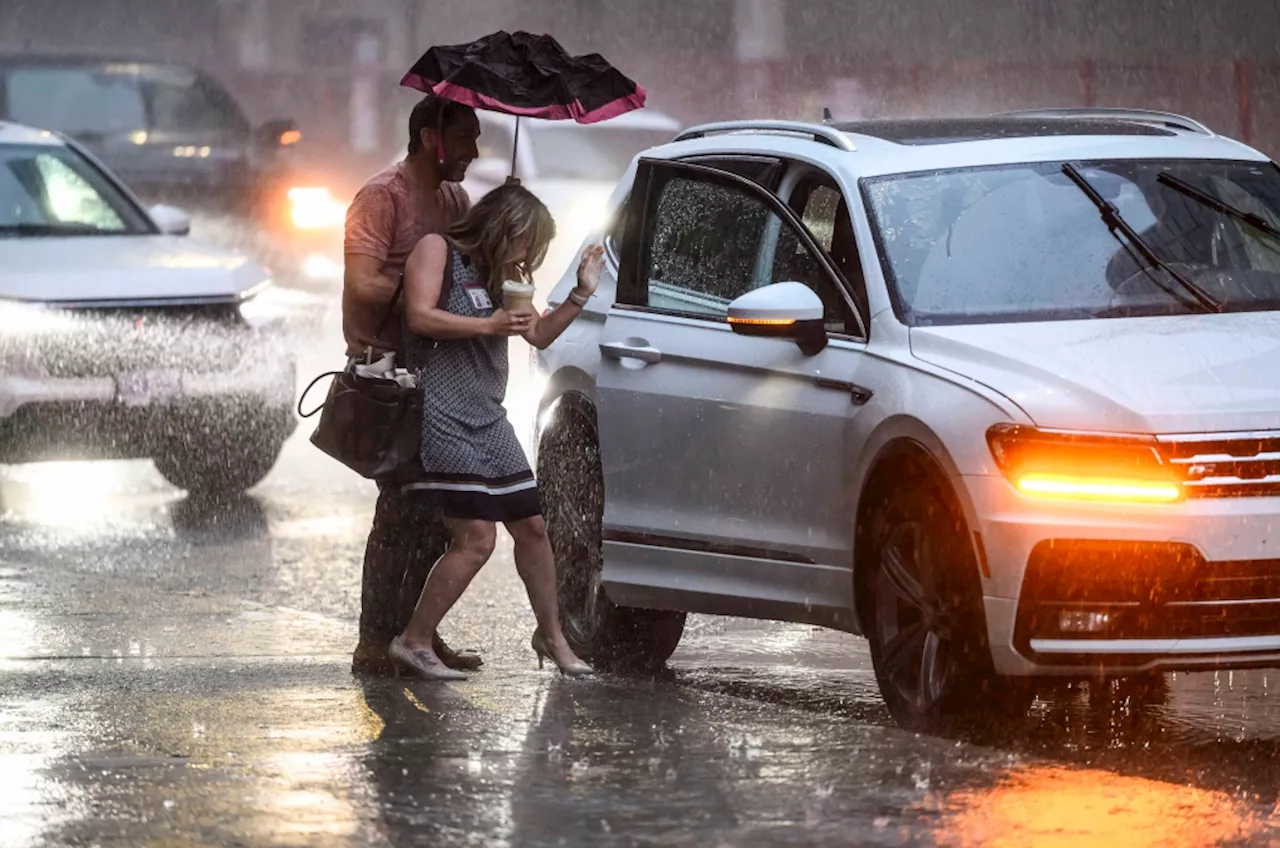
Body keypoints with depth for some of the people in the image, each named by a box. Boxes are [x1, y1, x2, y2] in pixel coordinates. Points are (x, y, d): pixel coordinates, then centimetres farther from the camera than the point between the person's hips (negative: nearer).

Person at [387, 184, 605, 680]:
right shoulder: (437, 250, -5)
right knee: (476, 538, -15)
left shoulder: (499, 275, 19)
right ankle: (414, 642, -7)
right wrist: (488, 325, -18)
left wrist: (580, 296, 13)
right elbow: (420, 316, -19)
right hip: (445, 420, -9)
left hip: (488, 421, 9)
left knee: (531, 526, 12)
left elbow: (538, 335, 25)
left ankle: (550, 634, 28)